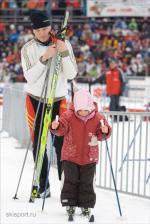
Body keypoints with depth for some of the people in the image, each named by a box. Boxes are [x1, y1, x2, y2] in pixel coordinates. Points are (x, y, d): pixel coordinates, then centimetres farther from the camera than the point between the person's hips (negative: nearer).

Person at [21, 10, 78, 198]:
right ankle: (43, 186, 9)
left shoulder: (64, 45, -5)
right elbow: (30, 77, -13)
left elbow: (71, 75, -9)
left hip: (58, 100, -1)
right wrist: (44, 58, -25)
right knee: (38, 145, 2)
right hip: (35, 100, 1)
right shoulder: (28, 49, -4)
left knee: (61, 143, -9)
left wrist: (64, 54, -23)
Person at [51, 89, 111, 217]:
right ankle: (70, 204, 15)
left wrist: (105, 131, -26)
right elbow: (62, 129, -12)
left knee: (87, 183, 7)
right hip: (70, 156, 0)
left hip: (89, 157, 1)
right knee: (71, 181, 4)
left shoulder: (98, 118, -7)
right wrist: (56, 127, -33)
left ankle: (86, 205, 17)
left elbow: (101, 136, -4)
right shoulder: (68, 116, -10)